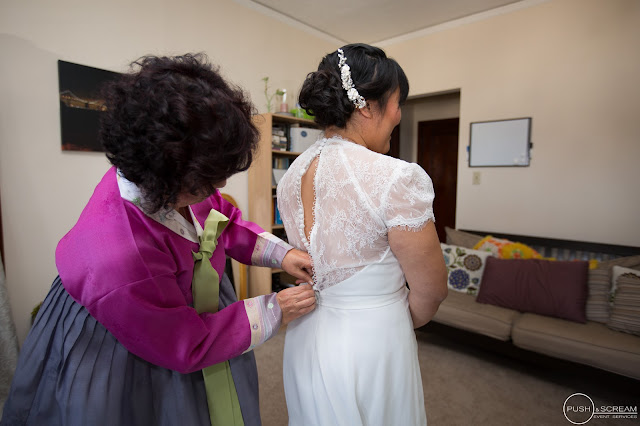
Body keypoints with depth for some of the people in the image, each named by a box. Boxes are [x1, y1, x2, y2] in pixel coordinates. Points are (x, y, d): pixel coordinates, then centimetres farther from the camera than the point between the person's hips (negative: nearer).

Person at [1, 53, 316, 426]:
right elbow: (187, 347, -25)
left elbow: (224, 218, 1)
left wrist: (279, 252, -11)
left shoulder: (172, 184, -20)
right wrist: (272, 311, -19)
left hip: (188, 304, 7)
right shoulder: (118, 258, -40)